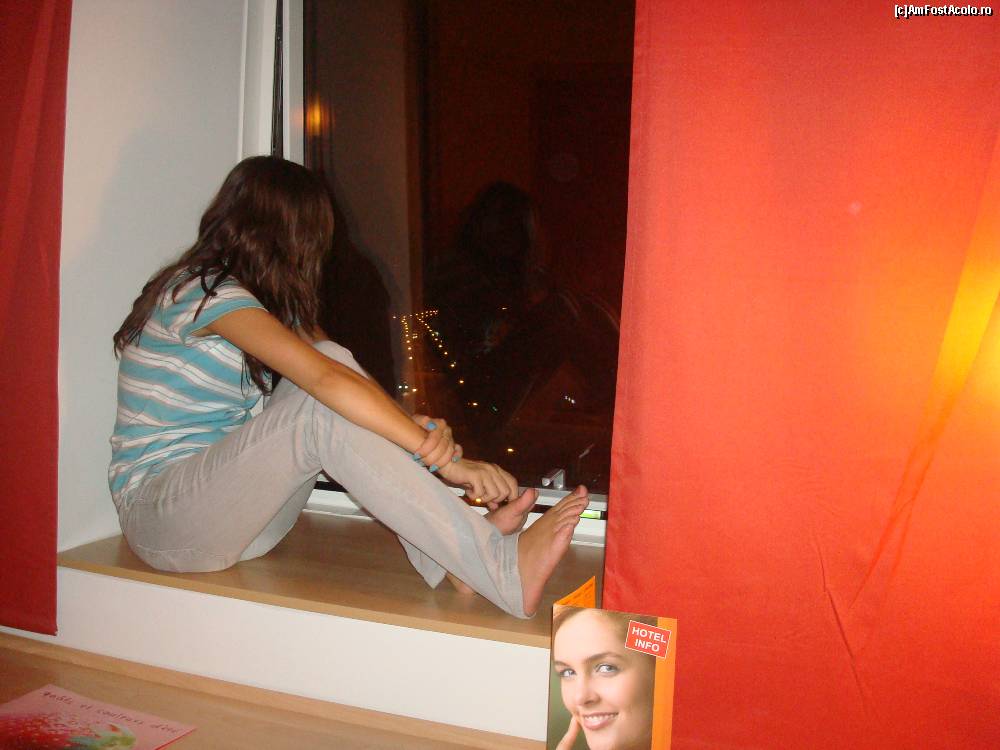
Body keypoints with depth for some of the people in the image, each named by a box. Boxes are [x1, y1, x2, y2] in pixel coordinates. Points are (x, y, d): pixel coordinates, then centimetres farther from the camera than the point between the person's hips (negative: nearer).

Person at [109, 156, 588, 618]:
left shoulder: (272, 302, 13)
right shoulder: (204, 291, -17)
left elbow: (334, 369, -1)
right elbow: (325, 380, -29)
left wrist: (423, 428, -21)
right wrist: (444, 459, -31)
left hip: (232, 509, 8)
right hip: (160, 516, -8)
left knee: (331, 357, -11)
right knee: (322, 412, -29)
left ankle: (451, 556, -21)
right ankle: (503, 571, -34)